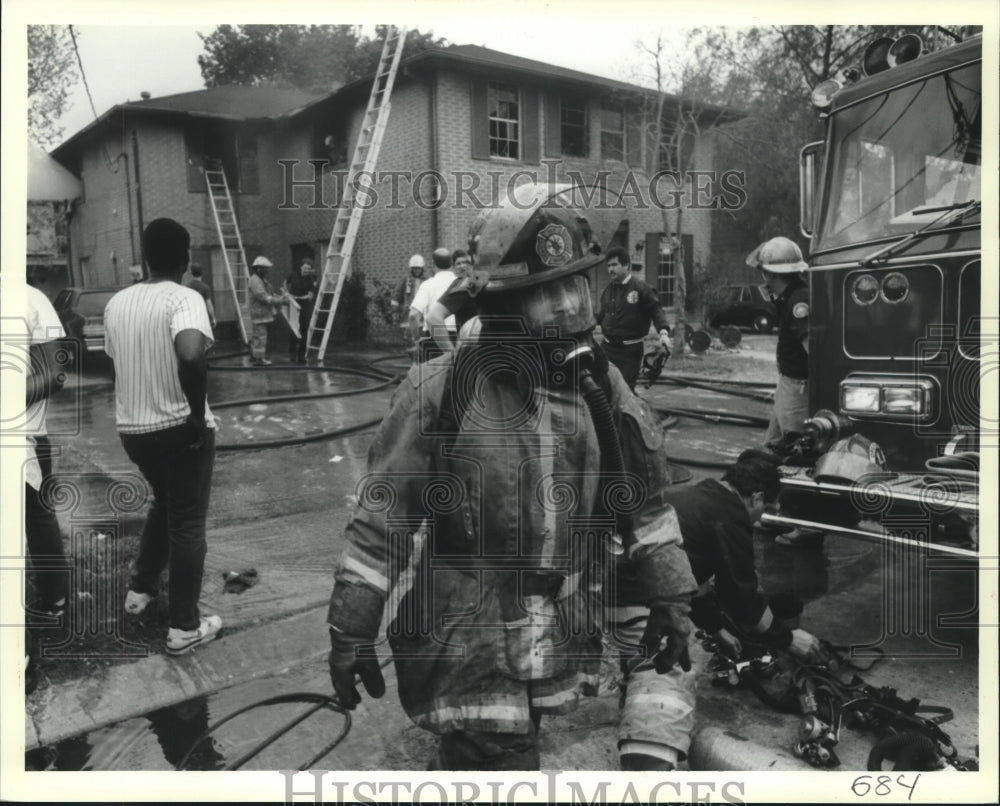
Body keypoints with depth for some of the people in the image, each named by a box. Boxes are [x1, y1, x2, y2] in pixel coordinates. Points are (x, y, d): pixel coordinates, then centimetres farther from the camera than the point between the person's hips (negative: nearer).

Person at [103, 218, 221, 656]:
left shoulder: (116, 302, 5)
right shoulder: (184, 298, -16)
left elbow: (118, 360, 13)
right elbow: (190, 356, -34)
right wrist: (198, 415, -23)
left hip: (132, 428, 6)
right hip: (180, 428, -6)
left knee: (163, 506, 29)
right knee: (187, 523, 6)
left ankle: (140, 590, 38)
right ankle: (184, 627, 13)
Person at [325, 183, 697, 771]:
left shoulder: (601, 388, 0)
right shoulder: (441, 392, -14)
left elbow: (646, 509, 10)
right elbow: (381, 518, -7)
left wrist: (668, 599, 9)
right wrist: (352, 629, -2)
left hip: (562, 651, 4)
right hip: (467, 652, -4)